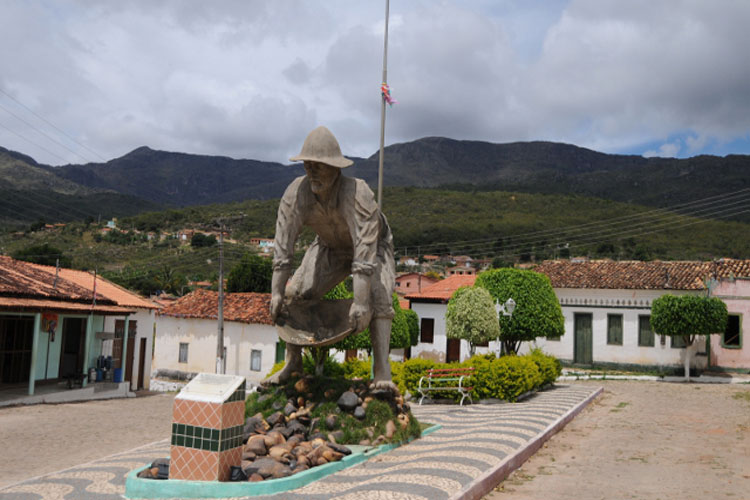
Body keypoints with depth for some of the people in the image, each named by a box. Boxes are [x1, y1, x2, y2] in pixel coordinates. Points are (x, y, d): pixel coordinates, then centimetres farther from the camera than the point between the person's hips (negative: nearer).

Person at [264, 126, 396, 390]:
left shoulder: (358, 194, -40)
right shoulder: (296, 193, -28)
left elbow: (365, 250, -43)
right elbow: (283, 246, -24)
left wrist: (360, 302, -47)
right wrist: (277, 293, -26)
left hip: (373, 246, -4)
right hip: (330, 247, 4)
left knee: (378, 296, -28)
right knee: (295, 293, -8)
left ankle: (382, 372, -27)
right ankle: (292, 363, 5)